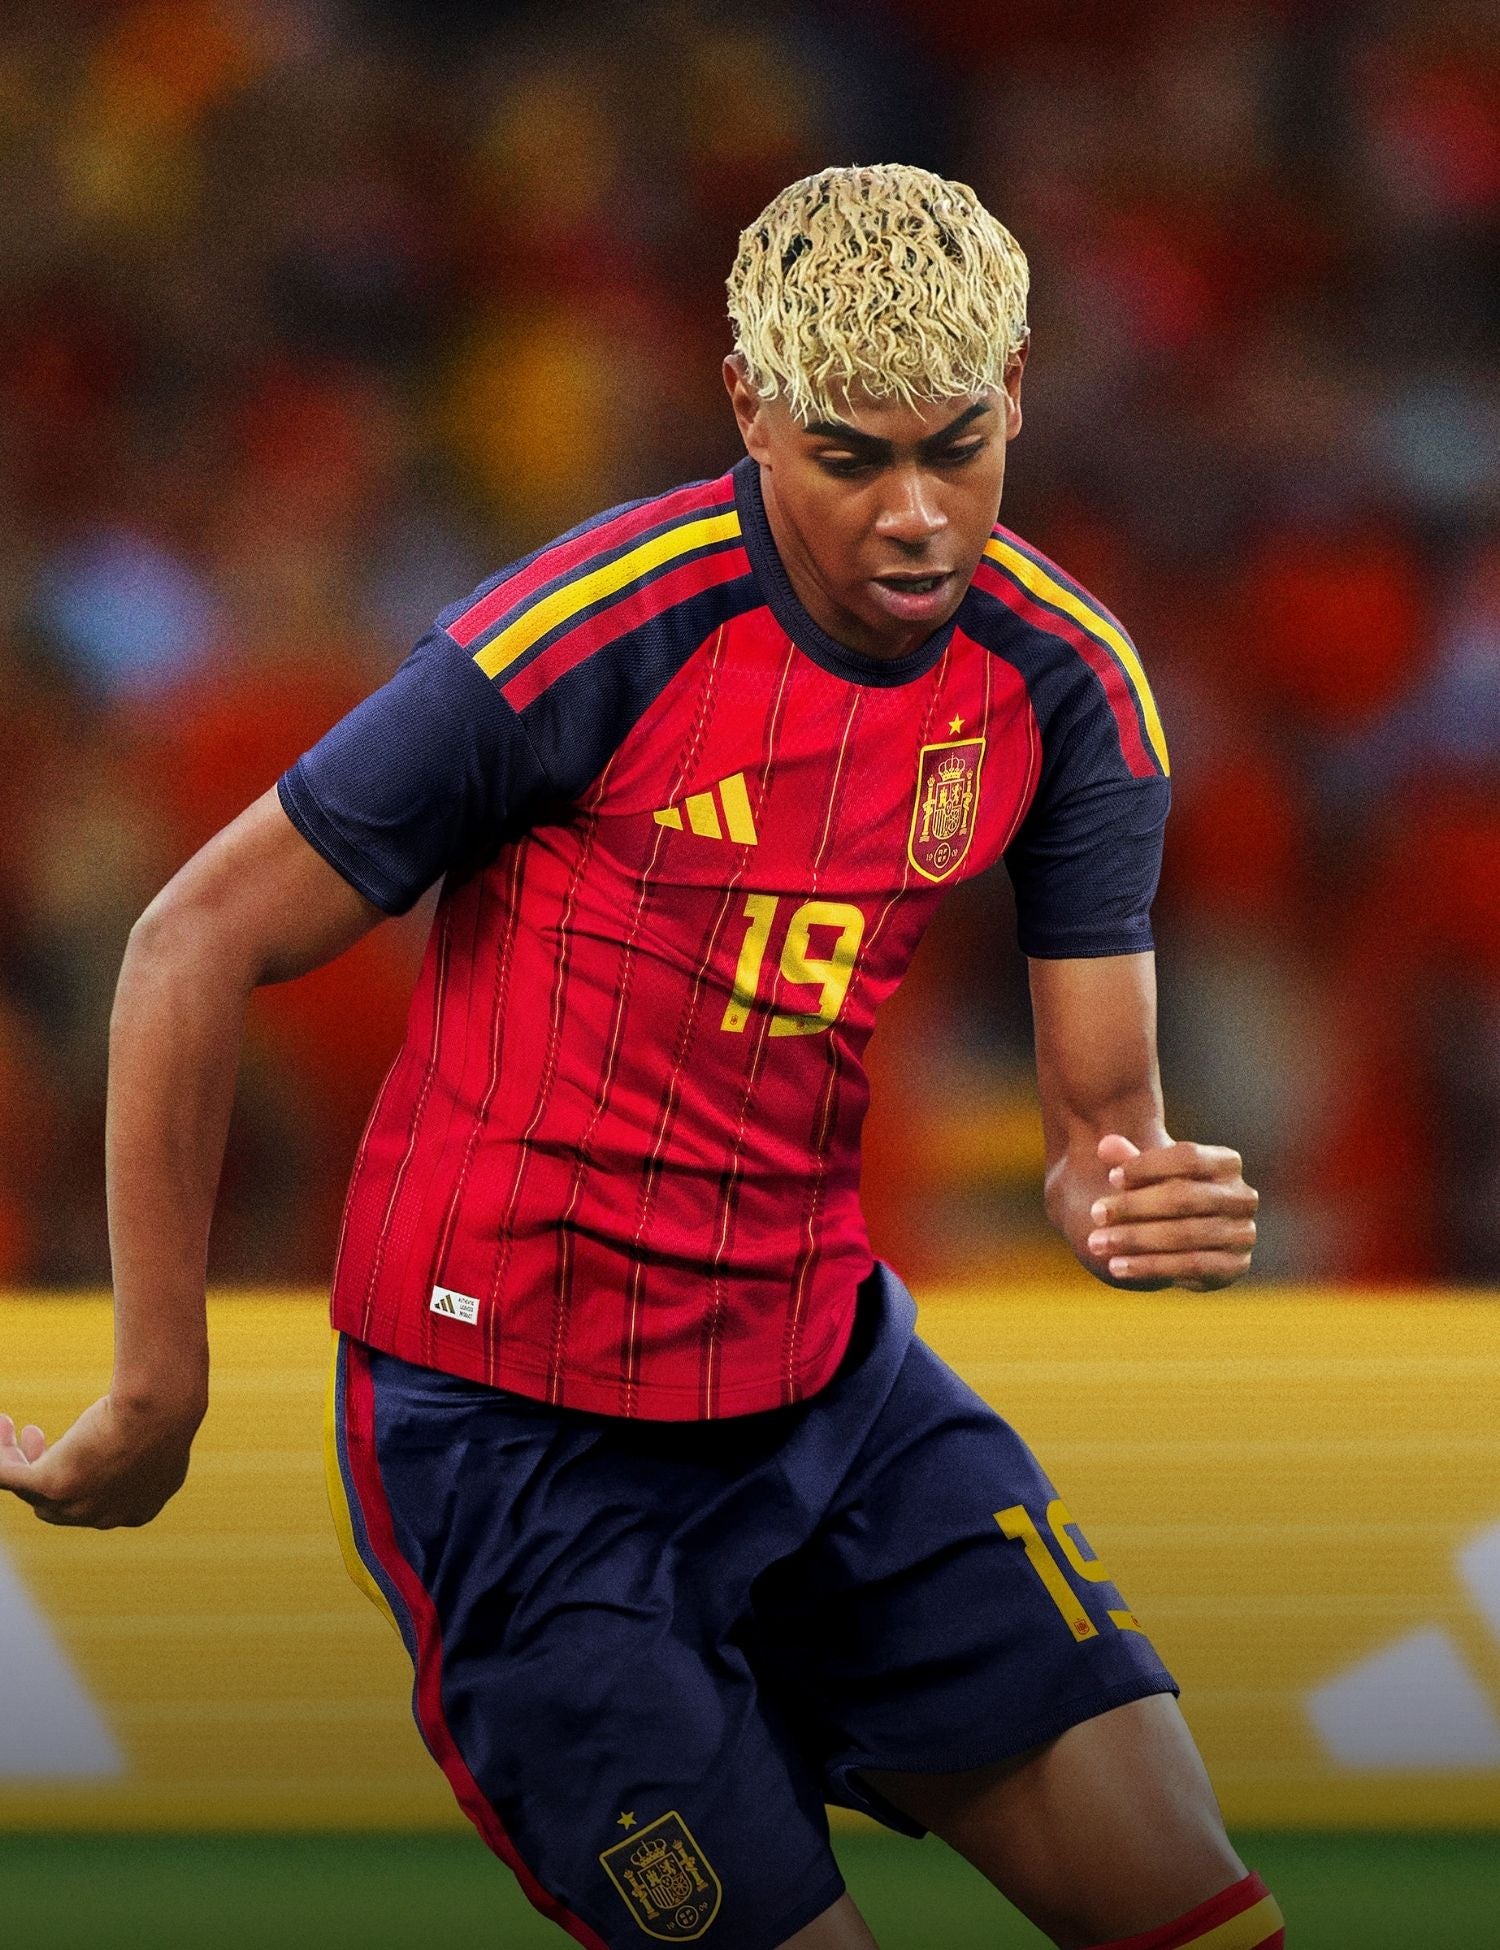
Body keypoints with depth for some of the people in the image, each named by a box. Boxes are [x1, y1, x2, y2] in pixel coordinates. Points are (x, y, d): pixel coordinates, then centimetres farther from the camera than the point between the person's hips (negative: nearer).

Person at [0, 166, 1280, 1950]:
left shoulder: (1066, 681, -3)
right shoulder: (597, 638, -21)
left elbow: (1101, 1111, -1)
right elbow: (196, 947, -14)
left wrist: (1136, 1196, -26)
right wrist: (157, 1395, -11)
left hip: (829, 1387, 6)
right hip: (519, 1443, -6)